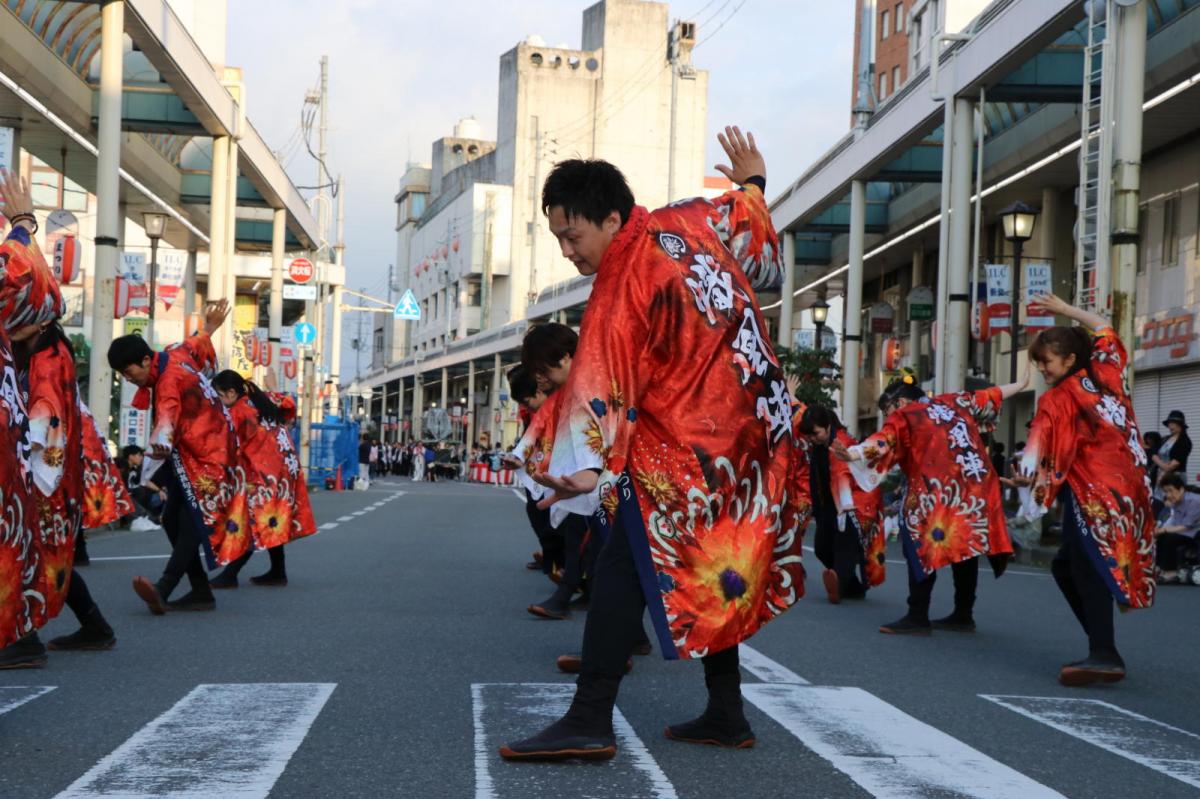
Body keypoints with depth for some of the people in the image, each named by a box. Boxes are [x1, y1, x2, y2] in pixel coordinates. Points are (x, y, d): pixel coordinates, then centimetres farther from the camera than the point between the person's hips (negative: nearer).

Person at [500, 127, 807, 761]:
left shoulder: (623, 287, -16)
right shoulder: (692, 223, 5)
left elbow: (605, 389, -26)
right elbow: (748, 215, 25)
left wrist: (594, 471, -32)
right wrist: (751, 181, 45)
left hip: (676, 450, -9)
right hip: (748, 436, 9)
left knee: (623, 572, -11)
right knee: (714, 570, 16)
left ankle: (590, 721, -17)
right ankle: (725, 713, 21)